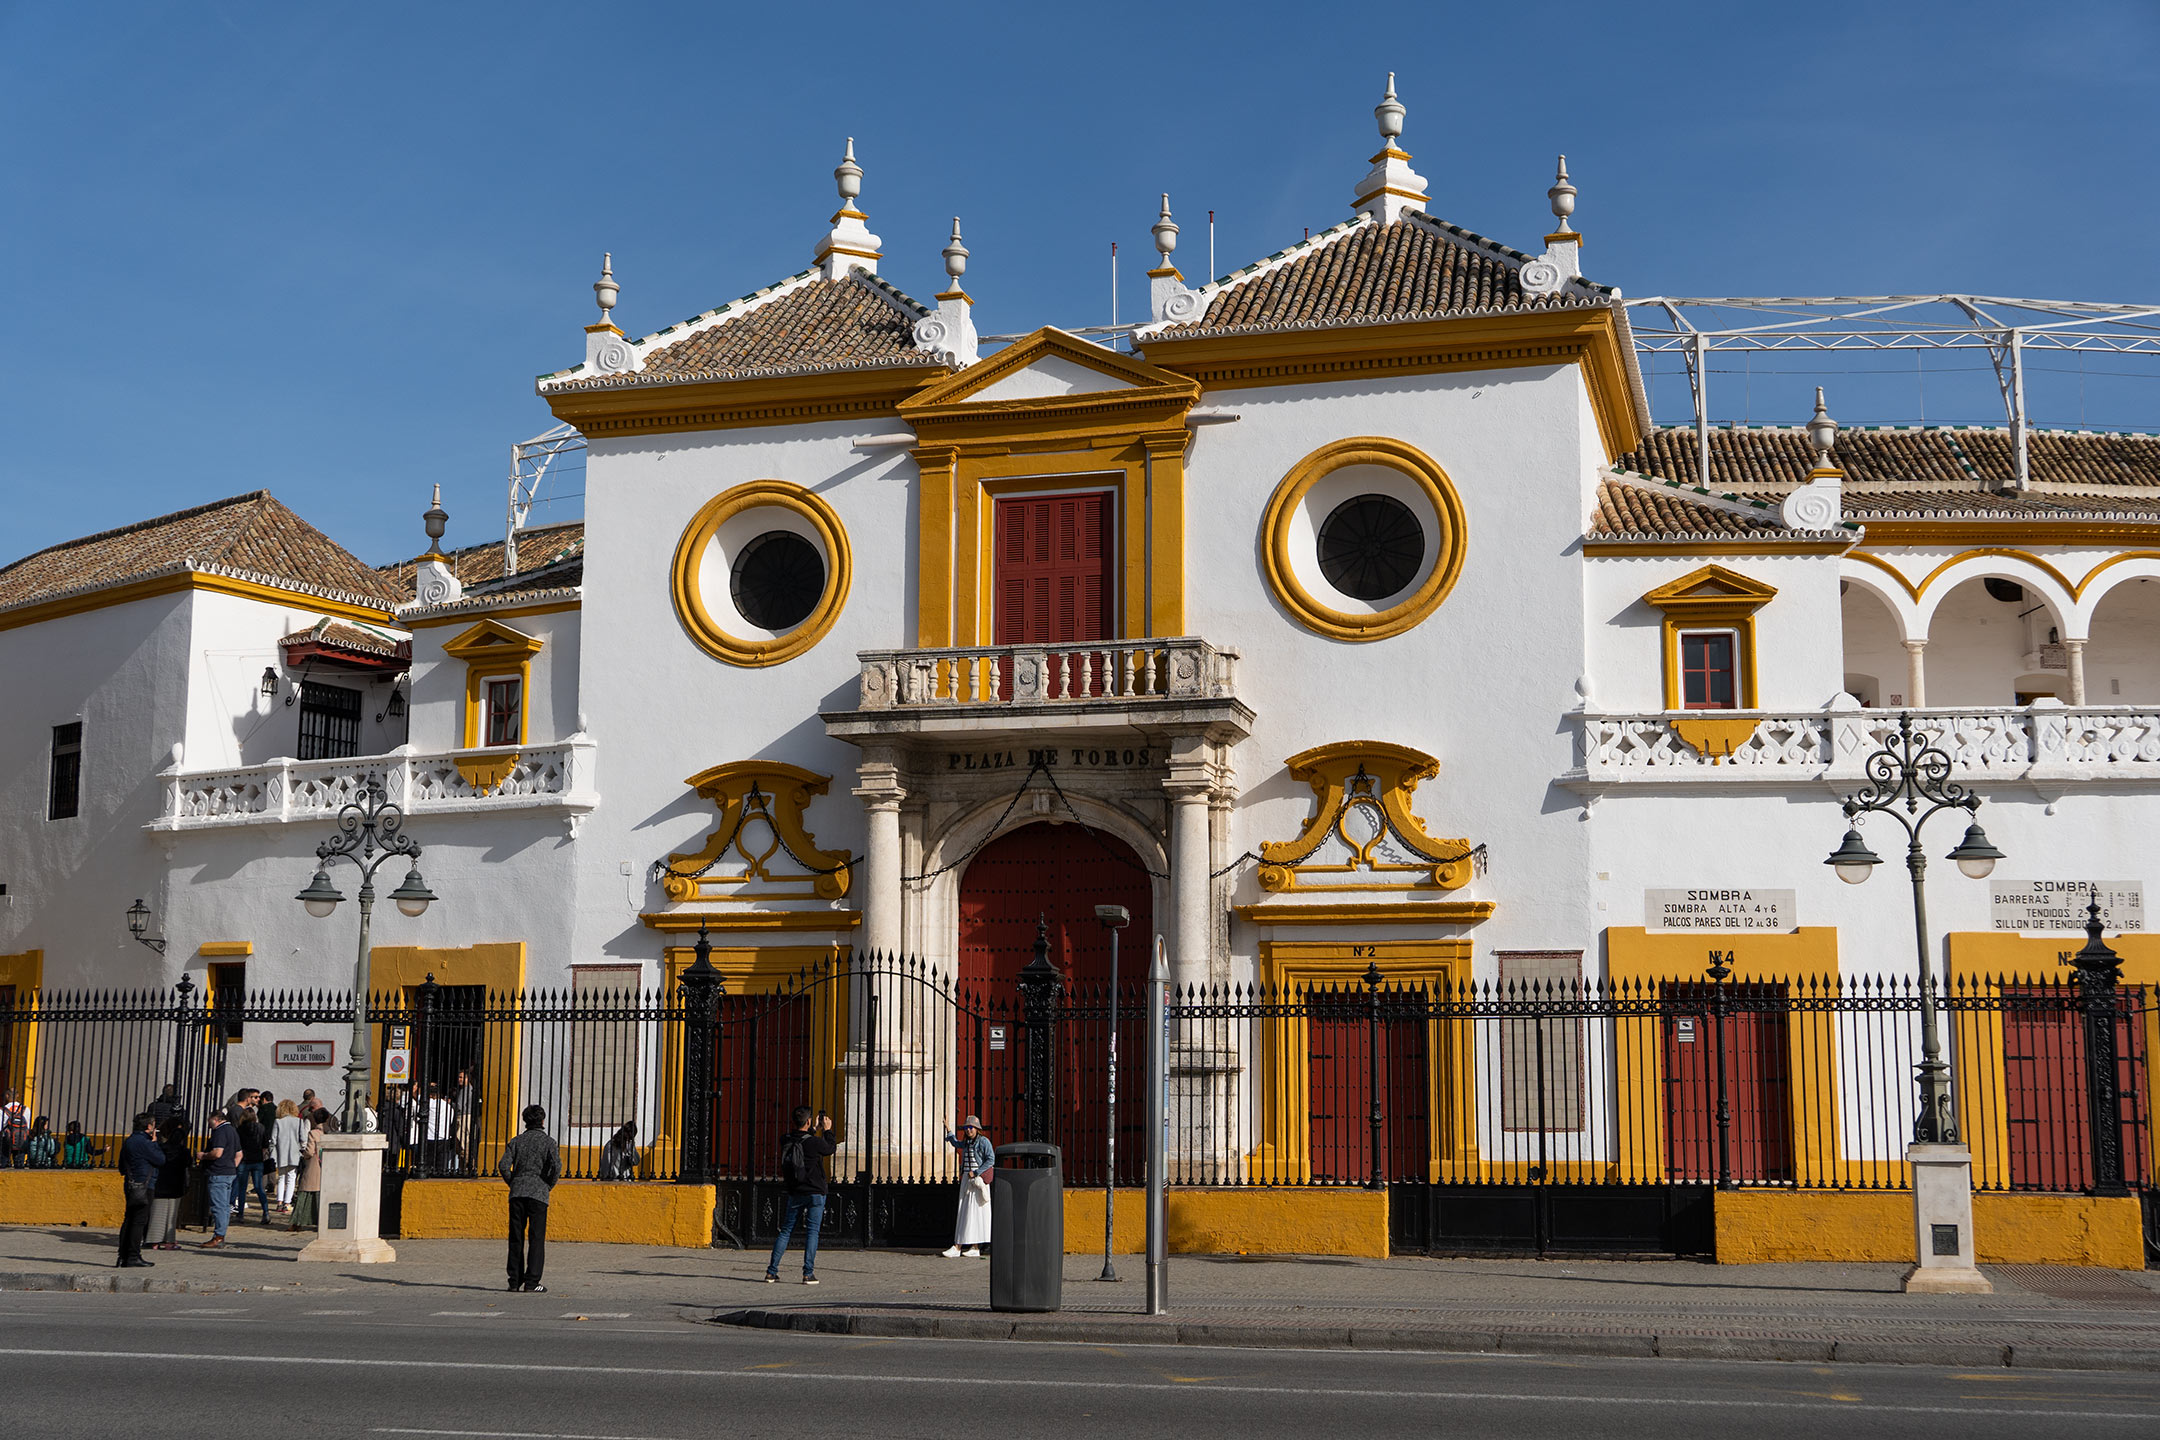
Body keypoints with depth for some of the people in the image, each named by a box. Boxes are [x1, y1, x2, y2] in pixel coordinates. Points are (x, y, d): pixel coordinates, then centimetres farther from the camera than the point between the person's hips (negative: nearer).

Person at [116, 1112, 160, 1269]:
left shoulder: (128, 1141, 15)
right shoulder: (144, 1143, -15)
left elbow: (122, 1167, 21)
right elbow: (161, 1160, -10)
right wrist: (155, 1144, 1)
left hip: (130, 1185, 9)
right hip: (144, 1187, -9)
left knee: (128, 1220, 11)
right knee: (139, 1221, -7)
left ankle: (123, 1256, 13)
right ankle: (133, 1257, -8)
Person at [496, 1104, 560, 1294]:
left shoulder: (517, 1141, 10)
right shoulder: (548, 1141, 2)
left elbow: (503, 1166, -1)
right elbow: (556, 1166, -13)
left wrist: (513, 1183, 12)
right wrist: (549, 1186, 2)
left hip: (517, 1193, 3)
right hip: (538, 1193, -3)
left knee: (516, 1237, 10)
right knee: (536, 1238, 0)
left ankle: (515, 1281, 12)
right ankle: (531, 1282, -5)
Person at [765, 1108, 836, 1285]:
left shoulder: (786, 1142, -3)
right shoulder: (814, 1142, -17)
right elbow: (831, 1148, 4)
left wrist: (815, 1129, 28)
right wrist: (827, 1130, 17)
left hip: (794, 1194, 4)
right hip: (815, 1193, -4)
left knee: (785, 1231, 11)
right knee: (812, 1232, 1)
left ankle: (771, 1271, 9)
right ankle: (808, 1274, -3)